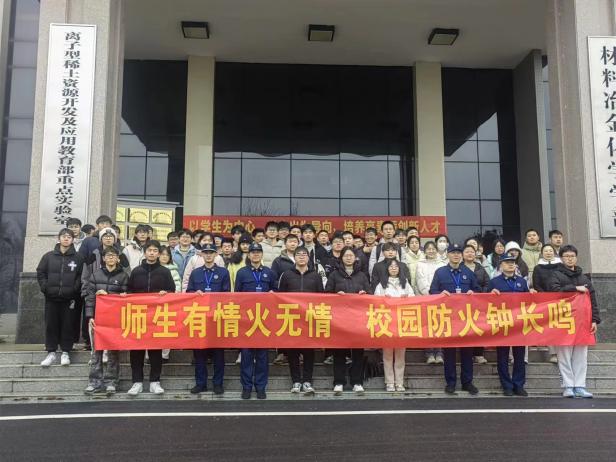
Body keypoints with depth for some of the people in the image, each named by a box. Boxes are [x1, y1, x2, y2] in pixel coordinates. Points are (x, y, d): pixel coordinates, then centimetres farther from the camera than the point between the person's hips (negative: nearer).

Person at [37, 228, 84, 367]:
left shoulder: (78, 258, 2)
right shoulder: (49, 256, 7)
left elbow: (81, 276, 1)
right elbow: (40, 272, 9)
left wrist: (75, 289, -9)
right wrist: (45, 287, -1)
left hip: (69, 298, -2)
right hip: (51, 298, 2)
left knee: (68, 325, 2)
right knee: (51, 325, 5)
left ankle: (65, 352, 13)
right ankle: (51, 352, 14)